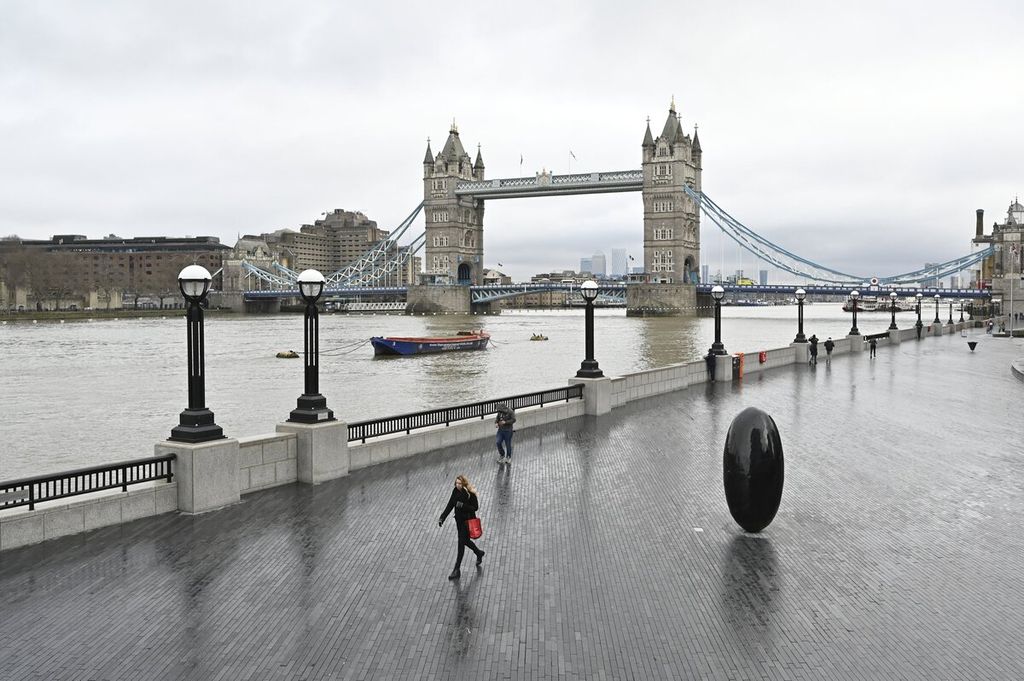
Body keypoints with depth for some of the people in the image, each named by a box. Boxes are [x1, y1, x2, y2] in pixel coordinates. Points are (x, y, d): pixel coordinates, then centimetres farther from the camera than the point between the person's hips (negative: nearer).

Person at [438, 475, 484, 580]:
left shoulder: (470, 494, -20)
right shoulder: (455, 491, -4)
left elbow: (475, 507, -17)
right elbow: (450, 505, -2)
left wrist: (463, 505, -30)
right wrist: (442, 518, -11)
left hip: (468, 521, -7)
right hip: (459, 520, 7)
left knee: (461, 543, -4)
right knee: (465, 540, 21)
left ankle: (457, 570, 4)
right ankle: (479, 553, 49)